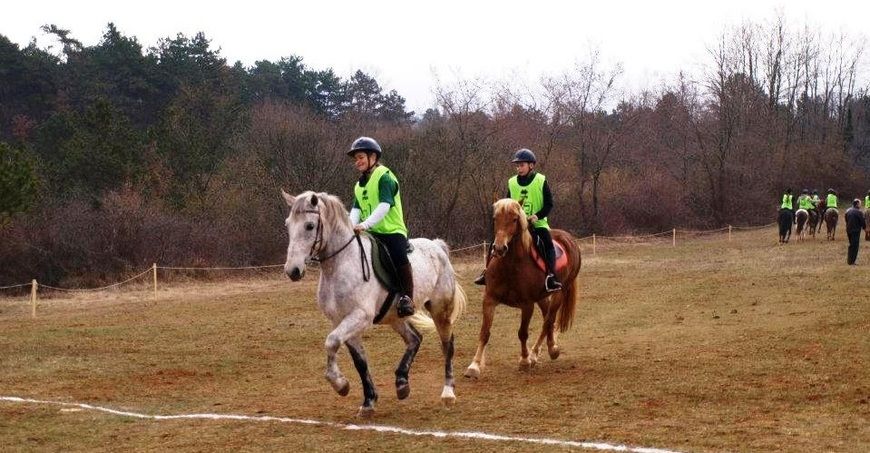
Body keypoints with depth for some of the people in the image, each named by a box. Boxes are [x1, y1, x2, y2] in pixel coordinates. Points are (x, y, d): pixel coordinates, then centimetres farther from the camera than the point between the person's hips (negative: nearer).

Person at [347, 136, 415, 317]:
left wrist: (366, 224, -33)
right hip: (370, 234, 8)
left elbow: (385, 205, -21)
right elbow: (356, 209, 7)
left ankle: (407, 297, -26)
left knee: (399, 255, -32)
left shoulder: (384, 176, -7)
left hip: (392, 230, -8)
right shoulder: (360, 184, 18)